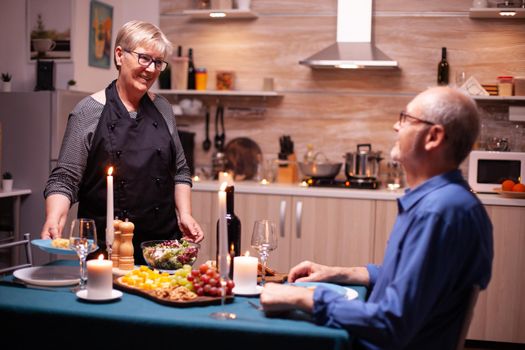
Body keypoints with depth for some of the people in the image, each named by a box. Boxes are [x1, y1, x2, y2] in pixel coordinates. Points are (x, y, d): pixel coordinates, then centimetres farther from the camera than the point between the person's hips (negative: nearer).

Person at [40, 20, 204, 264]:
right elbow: (64, 179, -7)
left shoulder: (162, 109, 8)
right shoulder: (88, 112, -5)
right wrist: (54, 220, -23)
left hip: (164, 242, 4)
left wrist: (185, 215, 1)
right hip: (104, 247, -3)